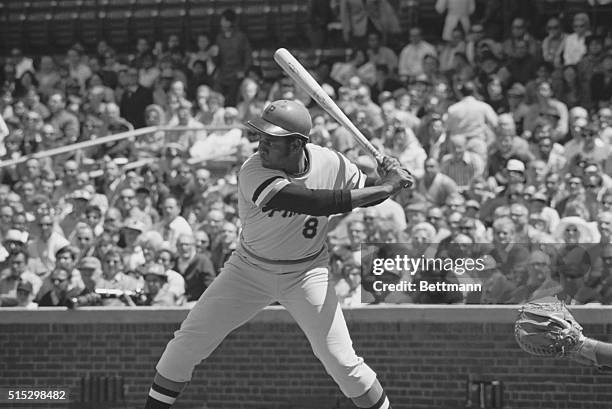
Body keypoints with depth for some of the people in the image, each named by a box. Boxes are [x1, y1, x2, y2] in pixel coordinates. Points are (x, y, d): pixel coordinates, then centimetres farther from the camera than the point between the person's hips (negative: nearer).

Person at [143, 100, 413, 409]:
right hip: (249, 269, -1)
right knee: (188, 342, -3)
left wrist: (389, 179, -20)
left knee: (341, 361, -8)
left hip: (308, 275, 1)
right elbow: (317, 202, -41)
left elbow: (364, 198, 3)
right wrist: (386, 187, -36)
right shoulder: (254, 172, -30)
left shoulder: (333, 164, -17)